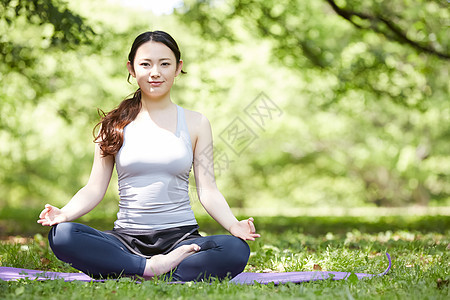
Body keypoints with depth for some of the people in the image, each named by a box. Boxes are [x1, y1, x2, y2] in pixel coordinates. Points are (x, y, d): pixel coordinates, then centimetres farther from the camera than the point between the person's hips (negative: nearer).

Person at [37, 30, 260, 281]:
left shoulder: (196, 123, 8)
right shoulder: (115, 125, 9)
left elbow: (208, 190, 3)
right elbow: (95, 188, 6)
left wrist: (233, 224, -16)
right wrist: (65, 213, -15)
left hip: (181, 238, 0)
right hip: (126, 239, 0)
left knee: (236, 250, -32)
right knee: (61, 235, -28)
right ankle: (151, 268, -24)